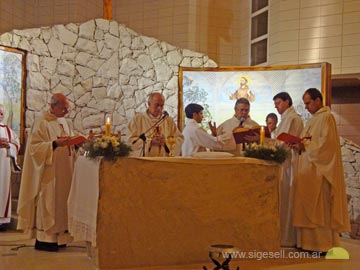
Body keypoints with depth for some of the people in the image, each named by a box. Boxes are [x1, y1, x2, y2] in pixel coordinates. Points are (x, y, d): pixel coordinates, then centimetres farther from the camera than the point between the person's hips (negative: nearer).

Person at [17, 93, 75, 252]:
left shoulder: (64, 122, 16)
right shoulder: (42, 122, -9)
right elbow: (35, 146, -15)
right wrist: (54, 144, -26)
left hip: (63, 172, 8)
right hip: (48, 172, -8)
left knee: (60, 201, 8)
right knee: (47, 202, -6)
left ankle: (57, 237, 13)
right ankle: (43, 239, 1)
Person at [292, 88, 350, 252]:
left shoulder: (326, 117, -10)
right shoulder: (314, 118, 19)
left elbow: (326, 142, -19)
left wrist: (304, 146, -16)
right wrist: (300, 145, 4)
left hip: (320, 169, -10)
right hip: (310, 169, 10)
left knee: (319, 207, -6)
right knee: (308, 206, 8)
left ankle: (322, 244, -1)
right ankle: (309, 241, 12)